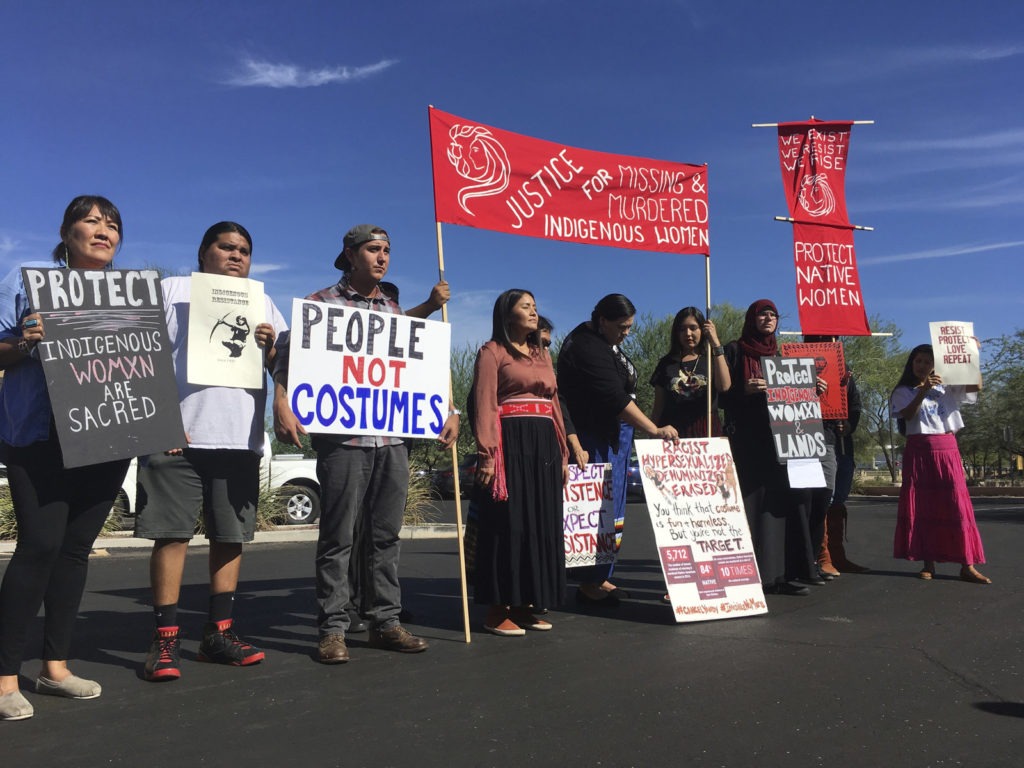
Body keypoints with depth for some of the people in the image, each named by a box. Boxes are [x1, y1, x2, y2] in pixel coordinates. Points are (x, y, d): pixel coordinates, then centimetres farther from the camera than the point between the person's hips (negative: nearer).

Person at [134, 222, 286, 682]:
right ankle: (165, 639, 5)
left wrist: (270, 346, -8)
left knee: (230, 536, 6)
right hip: (178, 435, -3)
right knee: (172, 534, -3)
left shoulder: (263, 303, 18)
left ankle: (218, 632, 16)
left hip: (240, 438, 4)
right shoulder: (171, 290, 9)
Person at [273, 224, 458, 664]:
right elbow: (289, 358, -5)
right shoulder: (322, 302, 3)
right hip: (342, 439, -5)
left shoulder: (394, 307, 17)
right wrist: (282, 404, -21)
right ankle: (332, 629, 11)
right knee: (338, 536, 1)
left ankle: (385, 622, 19)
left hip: (393, 438, 5)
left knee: (386, 535, 9)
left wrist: (448, 409, 12)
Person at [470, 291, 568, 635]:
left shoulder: (542, 354, 22)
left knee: (542, 525, 8)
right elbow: (484, 405, -9)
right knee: (508, 524, -6)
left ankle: (524, 605, 18)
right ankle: (497, 610, 3)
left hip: (544, 445, 7)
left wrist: (562, 452, 14)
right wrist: (487, 455, -18)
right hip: (510, 444, -7)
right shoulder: (492, 351, 1)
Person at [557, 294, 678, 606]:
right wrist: (654, 430, -28)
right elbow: (616, 398, -26)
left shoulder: (604, 341, 15)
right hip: (595, 437, -11)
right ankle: (589, 583, -1)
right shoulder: (587, 349, -18)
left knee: (613, 509, 12)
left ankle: (599, 577, 20)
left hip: (615, 436, 11)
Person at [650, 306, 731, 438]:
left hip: (706, 432, 0)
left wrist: (716, 343, -11)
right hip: (672, 432, 1)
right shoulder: (666, 363, 12)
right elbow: (658, 407, 12)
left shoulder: (712, 359, 11)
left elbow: (724, 386, -10)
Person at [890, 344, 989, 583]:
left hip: (947, 449, 2)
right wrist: (923, 390, -21)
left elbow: (977, 387, 3)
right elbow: (908, 415, -10)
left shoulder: (946, 387, 15)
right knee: (923, 507, 0)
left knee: (956, 505, -3)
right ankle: (928, 563, 6)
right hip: (919, 451, -1)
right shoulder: (903, 392, 7)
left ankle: (967, 565, -1)